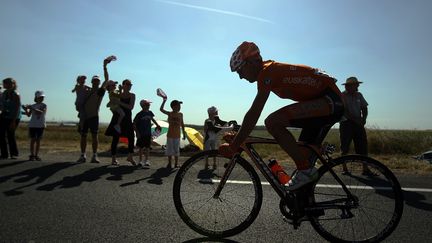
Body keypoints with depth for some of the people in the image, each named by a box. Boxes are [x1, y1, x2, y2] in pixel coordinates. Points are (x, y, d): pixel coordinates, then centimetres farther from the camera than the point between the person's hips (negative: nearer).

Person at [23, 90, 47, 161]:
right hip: (32, 125, 1)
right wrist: (26, 110, -14)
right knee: (32, 140, 0)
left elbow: (41, 112, -18)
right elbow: (29, 115, 3)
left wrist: (32, 108, -25)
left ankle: (36, 155, 8)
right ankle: (32, 155, 5)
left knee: (38, 140, 3)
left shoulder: (44, 105, 1)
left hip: (40, 125, -1)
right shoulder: (33, 106, 7)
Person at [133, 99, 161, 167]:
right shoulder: (139, 114, -13)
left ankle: (146, 160, 18)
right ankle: (141, 160, 18)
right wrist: (137, 132, -15)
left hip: (148, 133, 4)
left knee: (147, 147, 8)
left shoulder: (149, 113, 2)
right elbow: (134, 124, -10)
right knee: (141, 147, 6)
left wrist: (157, 125, 26)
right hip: (141, 134, -4)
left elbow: (152, 119, 25)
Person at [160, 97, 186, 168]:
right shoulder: (169, 114, -4)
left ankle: (176, 164, 14)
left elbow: (182, 124, 11)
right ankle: (169, 163, 15)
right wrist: (164, 101, -25)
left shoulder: (180, 114, 3)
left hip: (177, 135, 2)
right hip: (170, 135, -2)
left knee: (176, 150, 5)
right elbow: (161, 109, -18)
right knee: (169, 150, 5)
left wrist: (184, 133, 11)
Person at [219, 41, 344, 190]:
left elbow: (253, 114, -22)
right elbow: (254, 113, 19)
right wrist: (237, 137, 19)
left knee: (273, 122, -24)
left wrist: (233, 146, -17)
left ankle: (306, 170, -12)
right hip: (331, 103, 10)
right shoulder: (272, 71, 14)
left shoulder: (267, 72, -16)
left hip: (329, 100, -10)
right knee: (304, 152, 13)